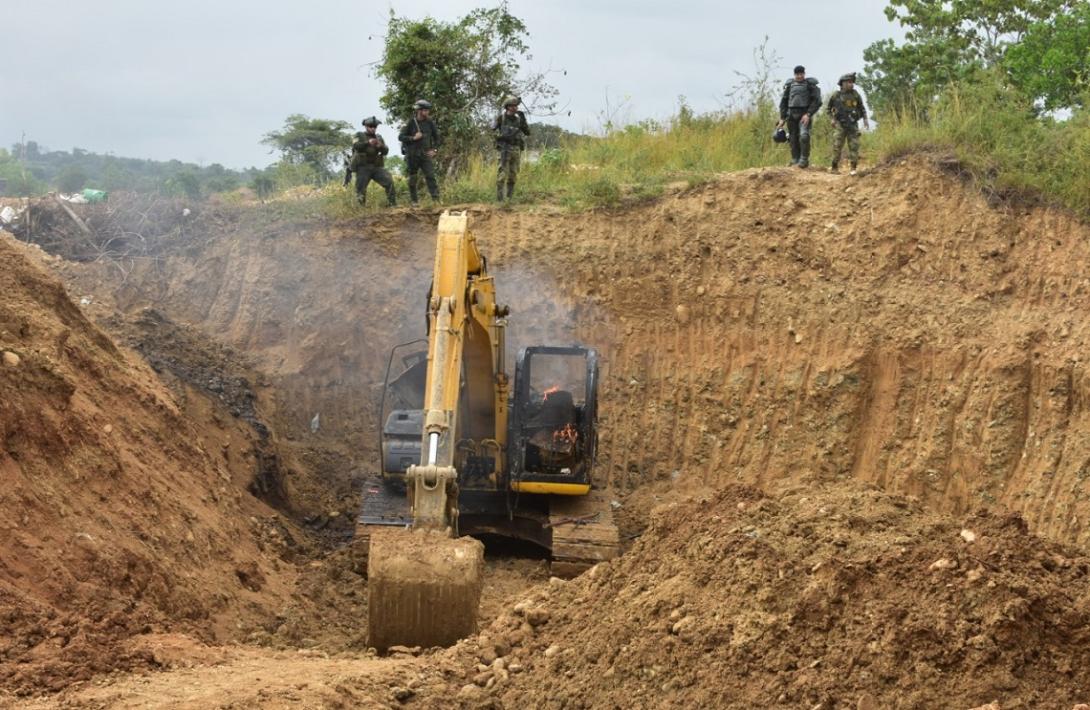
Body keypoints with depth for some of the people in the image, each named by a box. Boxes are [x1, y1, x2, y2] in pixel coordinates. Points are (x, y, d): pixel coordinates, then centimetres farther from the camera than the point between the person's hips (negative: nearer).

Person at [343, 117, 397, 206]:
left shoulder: (379, 137, 15)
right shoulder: (359, 136, 4)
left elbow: (386, 150, 6)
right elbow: (356, 146, -16)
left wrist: (380, 146, -17)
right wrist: (368, 142, -31)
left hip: (377, 167, 2)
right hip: (363, 168, -2)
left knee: (389, 182, -15)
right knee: (360, 189, -3)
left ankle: (392, 204, -11)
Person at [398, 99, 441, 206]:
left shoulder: (430, 123, 2)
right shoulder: (410, 123, -6)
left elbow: (436, 137, 12)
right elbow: (401, 137, -6)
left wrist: (434, 149, -1)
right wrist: (413, 138, -18)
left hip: (425, 154, 1)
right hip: (412, 156, -1)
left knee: (430, 176, -12)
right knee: (413, 179, 5)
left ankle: (436, 199, -16)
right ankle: (414, 201, 15)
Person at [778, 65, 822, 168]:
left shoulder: (810, 85, 2)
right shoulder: (790, 85, 12)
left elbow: (817, 102, -4)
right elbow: (784, 102, 17)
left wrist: (808, 114, -15)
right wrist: (782, 118, 9)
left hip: (804, 115, -4)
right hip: (792, 116, 4)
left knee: (804, 136, -23)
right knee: (794, 140, 3)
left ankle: (804, 159, -15)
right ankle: (795, 161, 11)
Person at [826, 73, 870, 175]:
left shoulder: (855, 95, 1)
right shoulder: (836, 95, -1)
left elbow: (862, 108, 11)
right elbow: (828, 108, 12)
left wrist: (865, 119, 1)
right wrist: (832, 119, 0)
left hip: (853, 125, 1)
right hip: (839, 125, -1)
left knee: (854, 146, -4)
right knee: (837, 146, -4)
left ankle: (853, 168, -1)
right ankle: (834, 167, 6)